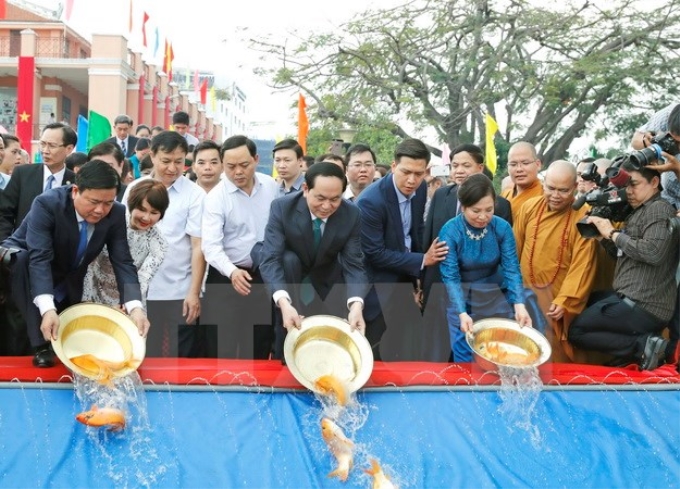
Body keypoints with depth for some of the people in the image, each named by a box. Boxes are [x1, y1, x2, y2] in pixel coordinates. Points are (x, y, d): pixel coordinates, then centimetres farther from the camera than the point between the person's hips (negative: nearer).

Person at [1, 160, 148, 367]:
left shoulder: (116, 214, -19)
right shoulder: (47, 204, -33)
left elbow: (123, 262, -21)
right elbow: (39, 258, -42)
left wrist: (135, 306, -36)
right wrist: (47, 309, -55)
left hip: (67, 287, 4)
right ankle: (41, 346, -30)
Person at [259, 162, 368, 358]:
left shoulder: (352, 215, -22)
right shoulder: (282, 207, -29)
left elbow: (354, 265, -23)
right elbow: (271, 259, -36)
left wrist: (356, 305, -43)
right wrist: (284, 303, -53)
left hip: (327, 278, 2)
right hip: (291, 269, -2)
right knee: (289, 260, -34)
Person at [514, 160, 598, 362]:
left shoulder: (584, 217, -11)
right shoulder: (529, 207, 0)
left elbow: (582, 266, -14)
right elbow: (514, 250, 8)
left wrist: (564, 301, -20)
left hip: (557, 299, -3)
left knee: (555, 356, 4)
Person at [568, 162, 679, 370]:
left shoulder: (659, 209, -10)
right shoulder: (638, 213, 19)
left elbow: (654, 252, -24)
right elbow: (624, 254, 20)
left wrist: (614, 233, -14)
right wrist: (604, 235, 3)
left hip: (643, 306, -10)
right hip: (631, 299, 10)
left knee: (576, 331, -5)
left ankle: (645, 346, -12)